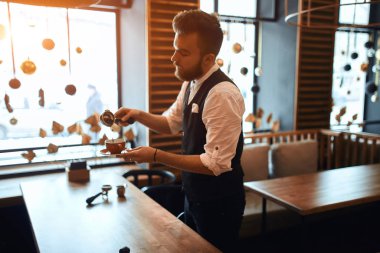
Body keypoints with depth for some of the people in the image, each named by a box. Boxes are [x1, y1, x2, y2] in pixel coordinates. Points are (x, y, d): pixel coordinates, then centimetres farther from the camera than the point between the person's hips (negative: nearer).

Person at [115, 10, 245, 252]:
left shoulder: (223, 94, -27)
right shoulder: (192, 83, 0)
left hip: (218, 202, -8)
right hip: (195, 194, 8)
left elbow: (216, 164, -27)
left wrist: (157, 156, -27)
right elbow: (172, 122, 15)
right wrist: (139, 115, -4)